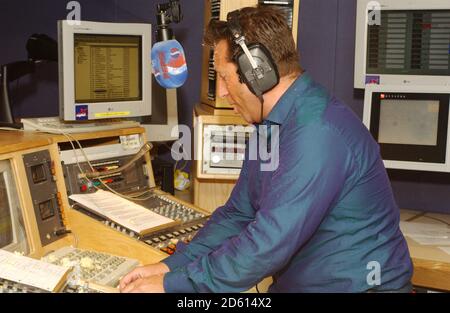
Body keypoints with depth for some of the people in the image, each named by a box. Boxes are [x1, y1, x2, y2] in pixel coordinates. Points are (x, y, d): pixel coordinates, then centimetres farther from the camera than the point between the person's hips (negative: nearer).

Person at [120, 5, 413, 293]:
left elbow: (268, 244, -26)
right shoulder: (270, 125, 7)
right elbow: (238, 214, 10)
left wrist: (173, 284, -19)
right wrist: (172, 266, -1)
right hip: (295, 283, 7)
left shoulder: (319, 134, -24)